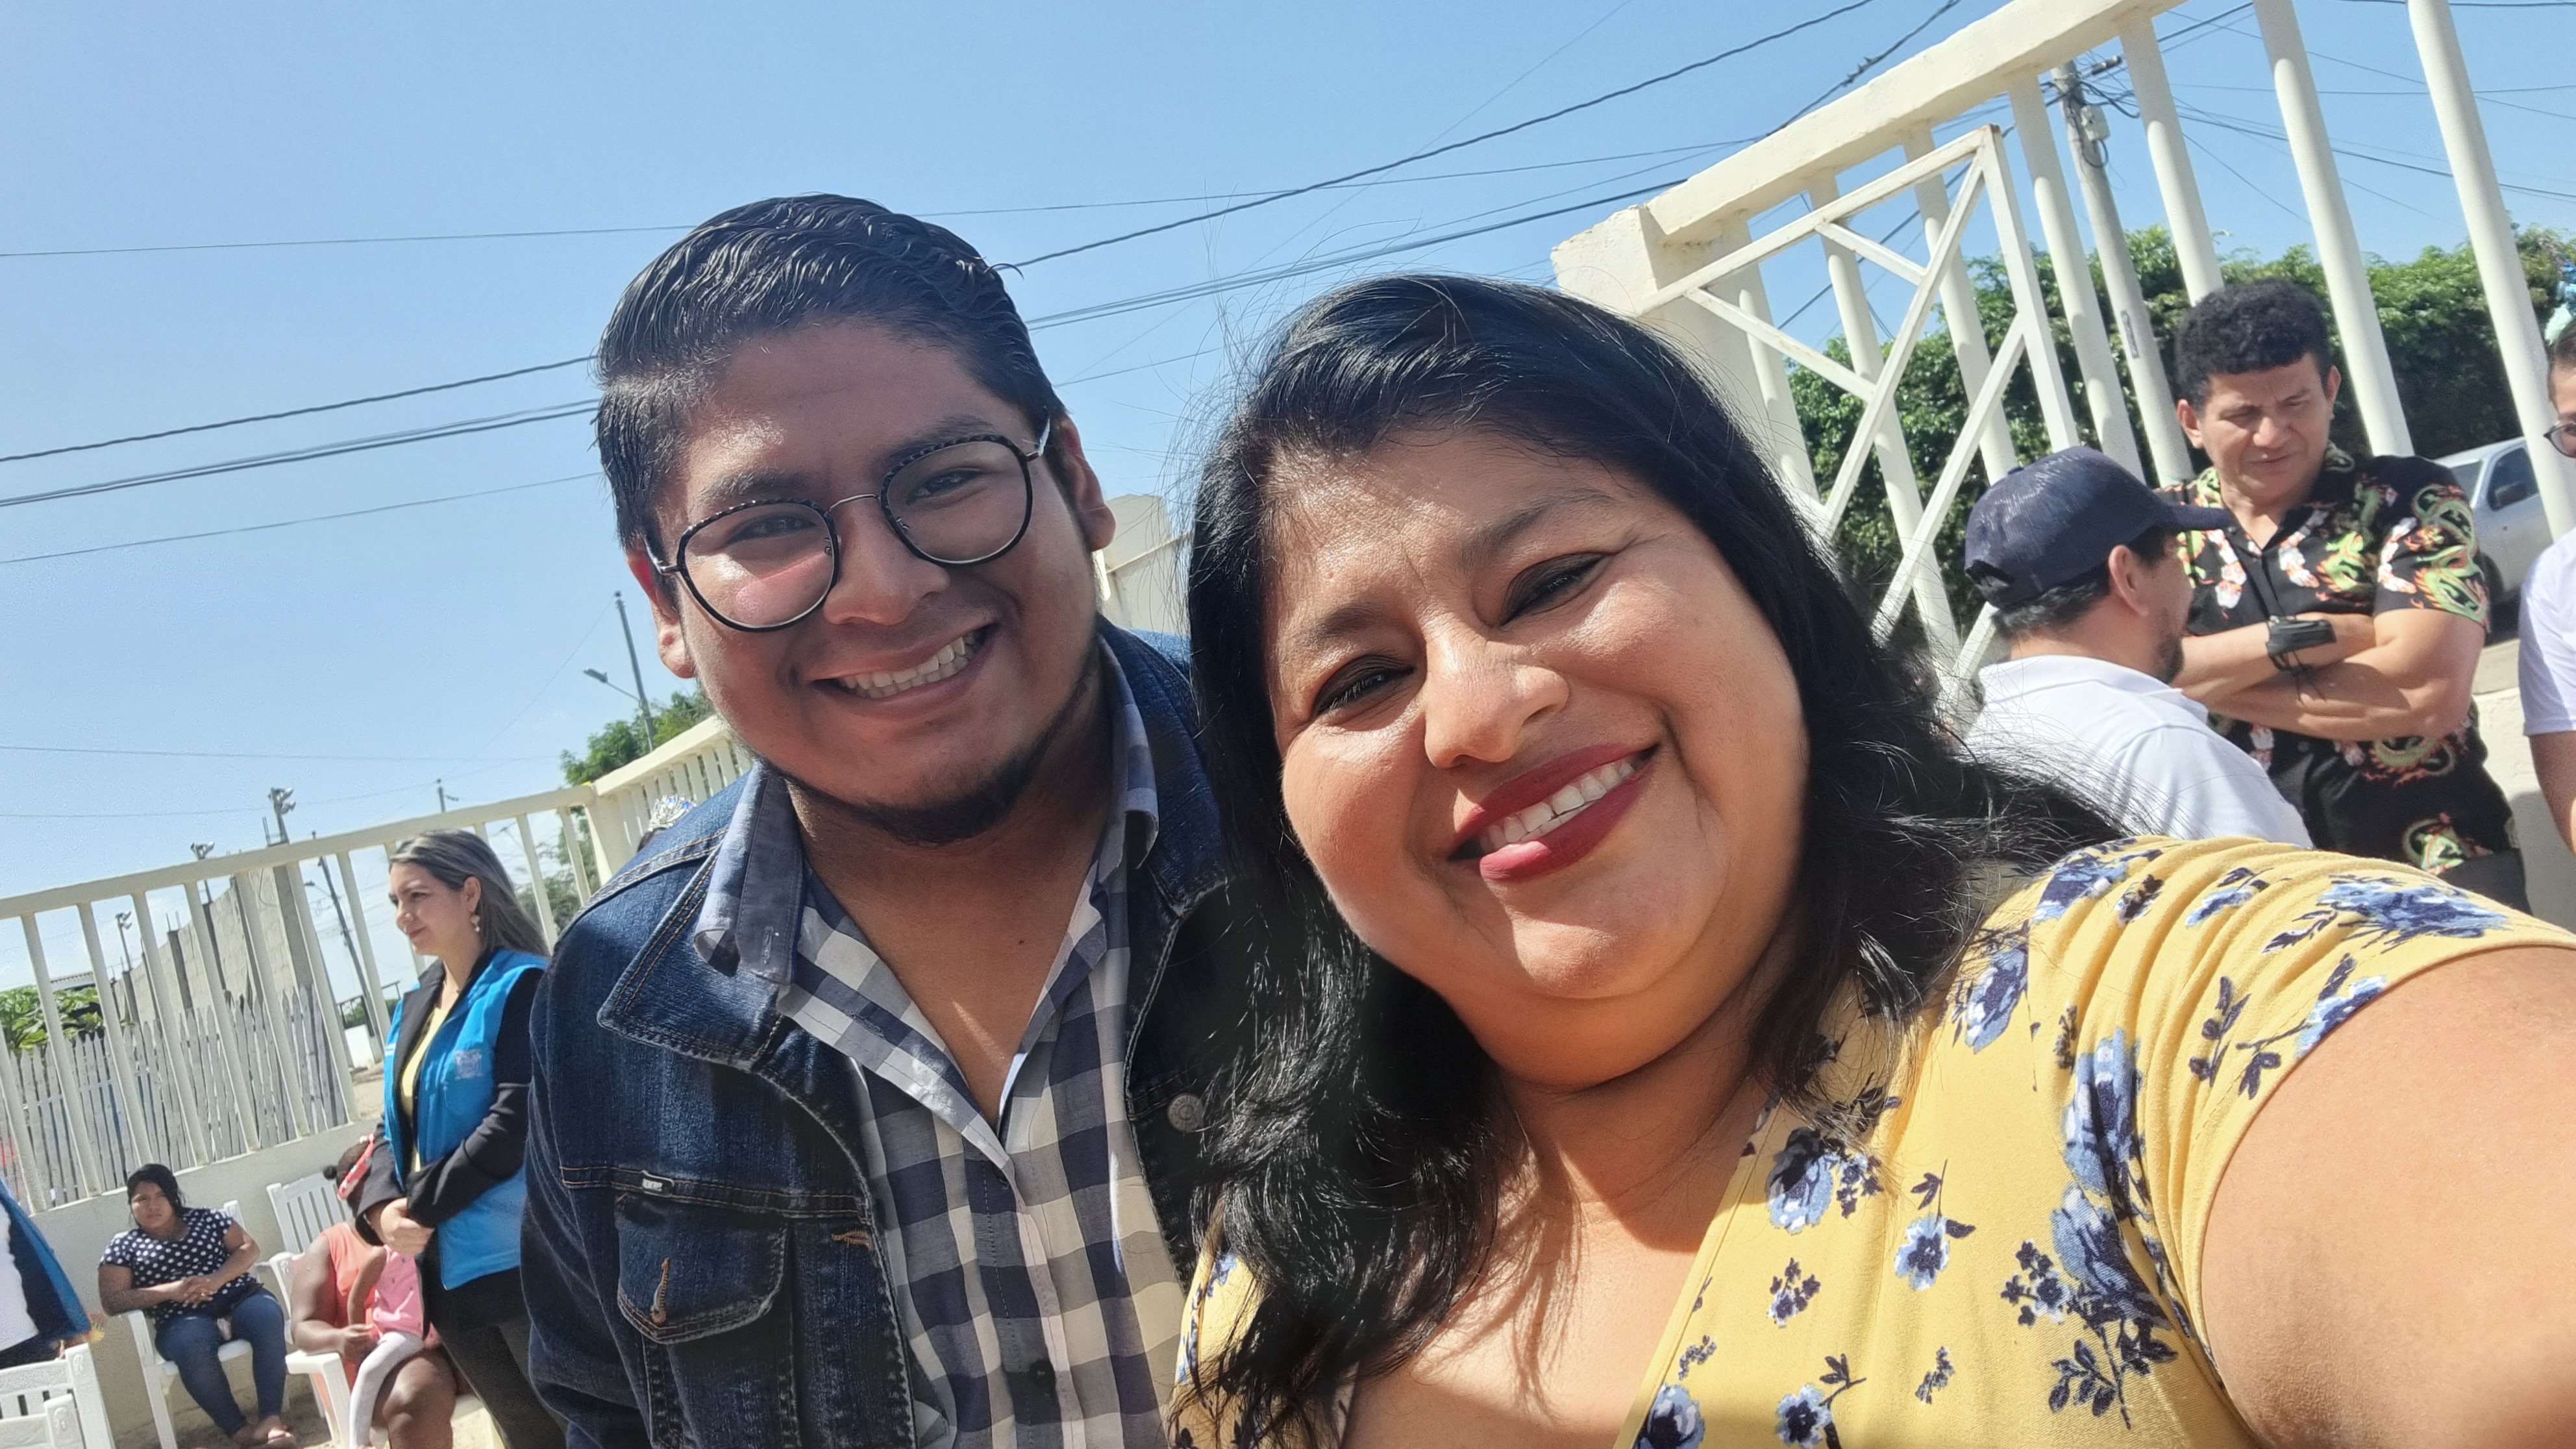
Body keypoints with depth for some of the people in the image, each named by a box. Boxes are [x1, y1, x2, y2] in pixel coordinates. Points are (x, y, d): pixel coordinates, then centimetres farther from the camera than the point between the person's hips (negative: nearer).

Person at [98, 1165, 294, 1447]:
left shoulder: (205, 1218, 17)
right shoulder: (123, 1245, 13)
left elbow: (249, 1248, 9)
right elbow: (112, 1301, 2)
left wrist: (216, 1281, -10)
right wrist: (170, 1291, -12)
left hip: (239, 1297, 2)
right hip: (183, 1319, -2)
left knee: (268, 1318, -34)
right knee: (192, 1347, -39)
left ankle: (270, 1418, -39)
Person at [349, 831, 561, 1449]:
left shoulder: (521, 987, -10)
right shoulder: (413, 1009, 15)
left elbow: (514, 1125, -18)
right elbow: (395, 1126, 14)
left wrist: (419, 1205, -13)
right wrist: (382, 1207, -4)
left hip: (520, 1257, -8)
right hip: (448, 1266, 8)